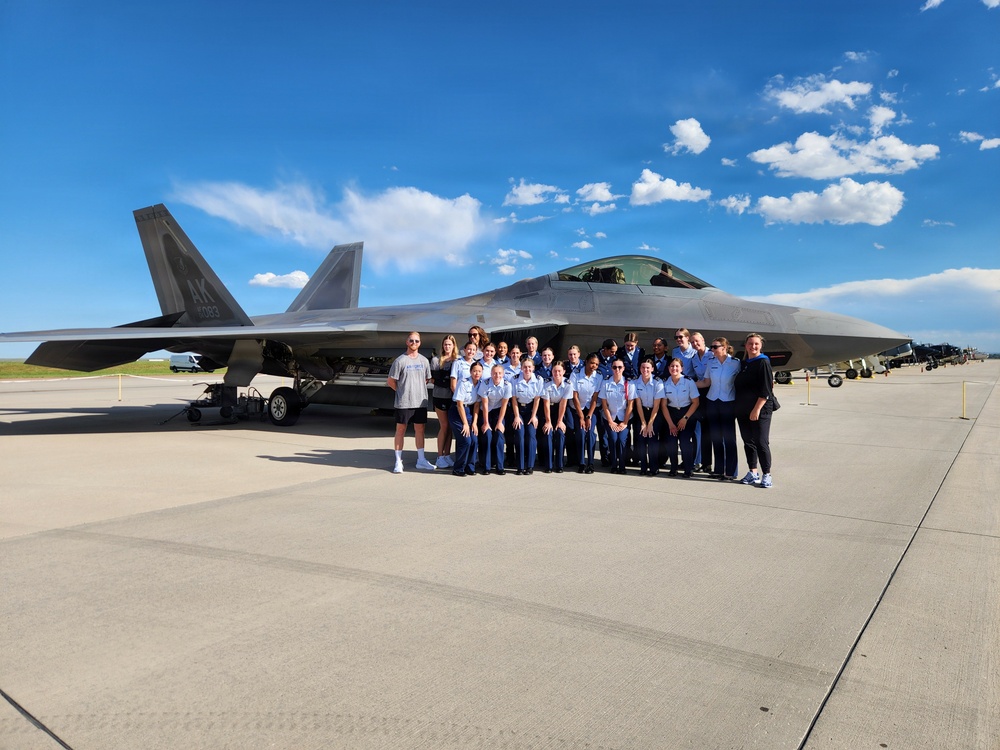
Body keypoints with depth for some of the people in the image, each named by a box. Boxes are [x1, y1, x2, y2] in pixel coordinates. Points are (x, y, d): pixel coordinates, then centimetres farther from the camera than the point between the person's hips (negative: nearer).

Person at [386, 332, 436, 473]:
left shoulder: (424, 360, 8)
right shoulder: (400, 360, -6)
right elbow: (390, 381, -3)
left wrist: (417, 389, 7)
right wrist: (403, 391, 1)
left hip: (420, 402, 4)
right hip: (403, 402, -4)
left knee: (420, 429, 11)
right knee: (400, 430, 2)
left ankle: (421, 460, 20)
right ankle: (398, 462, 8)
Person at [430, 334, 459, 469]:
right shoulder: (436, 360, 0)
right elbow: (433, 377, -5)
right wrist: (448, 378, -13)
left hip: (453, 397, 3)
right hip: (440, 396, -3)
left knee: (450, 427, 6)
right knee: (444, 426, -4)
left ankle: (447, 455, 14)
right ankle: (440, 457, 5)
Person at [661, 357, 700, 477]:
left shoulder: (689, 382, -12)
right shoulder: (665, 383, -7)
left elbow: (695, 402, -7)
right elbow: (664, 405, -2)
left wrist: (685, 418, -10)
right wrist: (670, 423, -7)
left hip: (687, 412, -2)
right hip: (671, 413, 2)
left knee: (685, 441, -15)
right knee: (671, 441, -11)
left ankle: (687, 469, -1)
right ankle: (673, 468, 5)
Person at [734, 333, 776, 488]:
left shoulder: (763, 363, -8)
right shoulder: (743, 363, 12)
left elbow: (765, 390, -14)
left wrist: (757, 409, -18)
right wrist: (738, 407, 10)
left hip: (760, 410, -6)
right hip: (743, 410, 7)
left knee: (761, 442, -5)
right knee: (748, 441, 10)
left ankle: (767, 475, 5)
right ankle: (752, 473, 19)